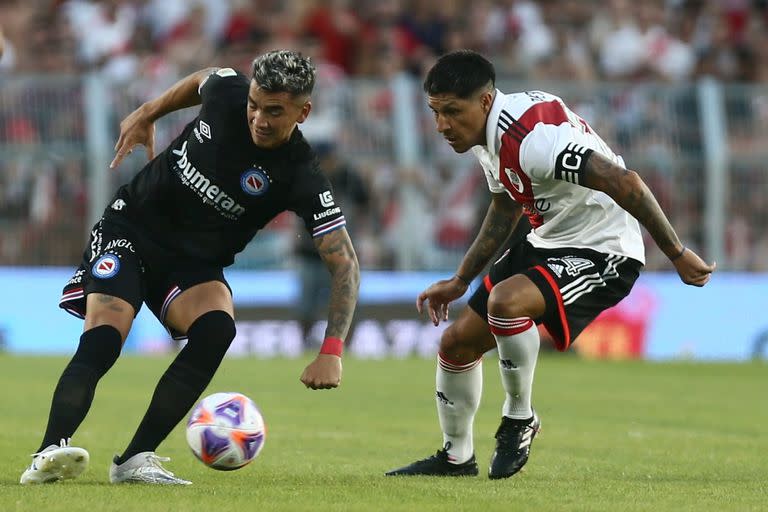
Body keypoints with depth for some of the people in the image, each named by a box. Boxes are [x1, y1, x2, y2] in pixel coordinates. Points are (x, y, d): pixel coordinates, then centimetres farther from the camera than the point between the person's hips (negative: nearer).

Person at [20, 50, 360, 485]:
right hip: (130, 229, 0)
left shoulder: (302, 179, -21)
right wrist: (148, 113, 18)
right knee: (103, 338, -24)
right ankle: (50, 453, -35)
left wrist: (332, 351, -31)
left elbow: (344, 262, -22)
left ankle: (135, 459, -26)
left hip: (194, 264, 0)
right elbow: (201, 80, 12)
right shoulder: (227, 90, -15)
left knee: (217, 328, -31)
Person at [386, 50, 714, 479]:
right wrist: (461, 281, 22)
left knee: (505, 301, -34)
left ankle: (520, 417, -10)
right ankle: (456, 457, 28)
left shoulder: (532, 138, -31)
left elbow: (625, 182, -34)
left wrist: (677, 254, -29)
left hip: (601, 252, -10)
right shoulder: (489, 134, 1)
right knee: (458, 342, 8)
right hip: (543, 241, 10)